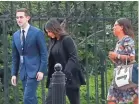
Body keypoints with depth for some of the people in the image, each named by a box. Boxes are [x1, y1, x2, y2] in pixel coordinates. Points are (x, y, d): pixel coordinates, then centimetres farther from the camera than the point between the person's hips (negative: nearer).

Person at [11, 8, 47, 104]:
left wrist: (42, 70, -14)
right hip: (23, 72, 6)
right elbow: (15, 56, 15)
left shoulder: (37, 33, -6)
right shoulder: (16, 35, 11)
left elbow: (44, 53, -7)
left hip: (34, 71, -6)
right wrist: (14, 74, 10)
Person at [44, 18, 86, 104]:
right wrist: (50, 76, 6)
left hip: (69, 77, -7)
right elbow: (51, 61, 15)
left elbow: (73, 58, -17)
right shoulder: (52, 42, 11)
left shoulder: (67, 40, -10)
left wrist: (66, 74, -25)